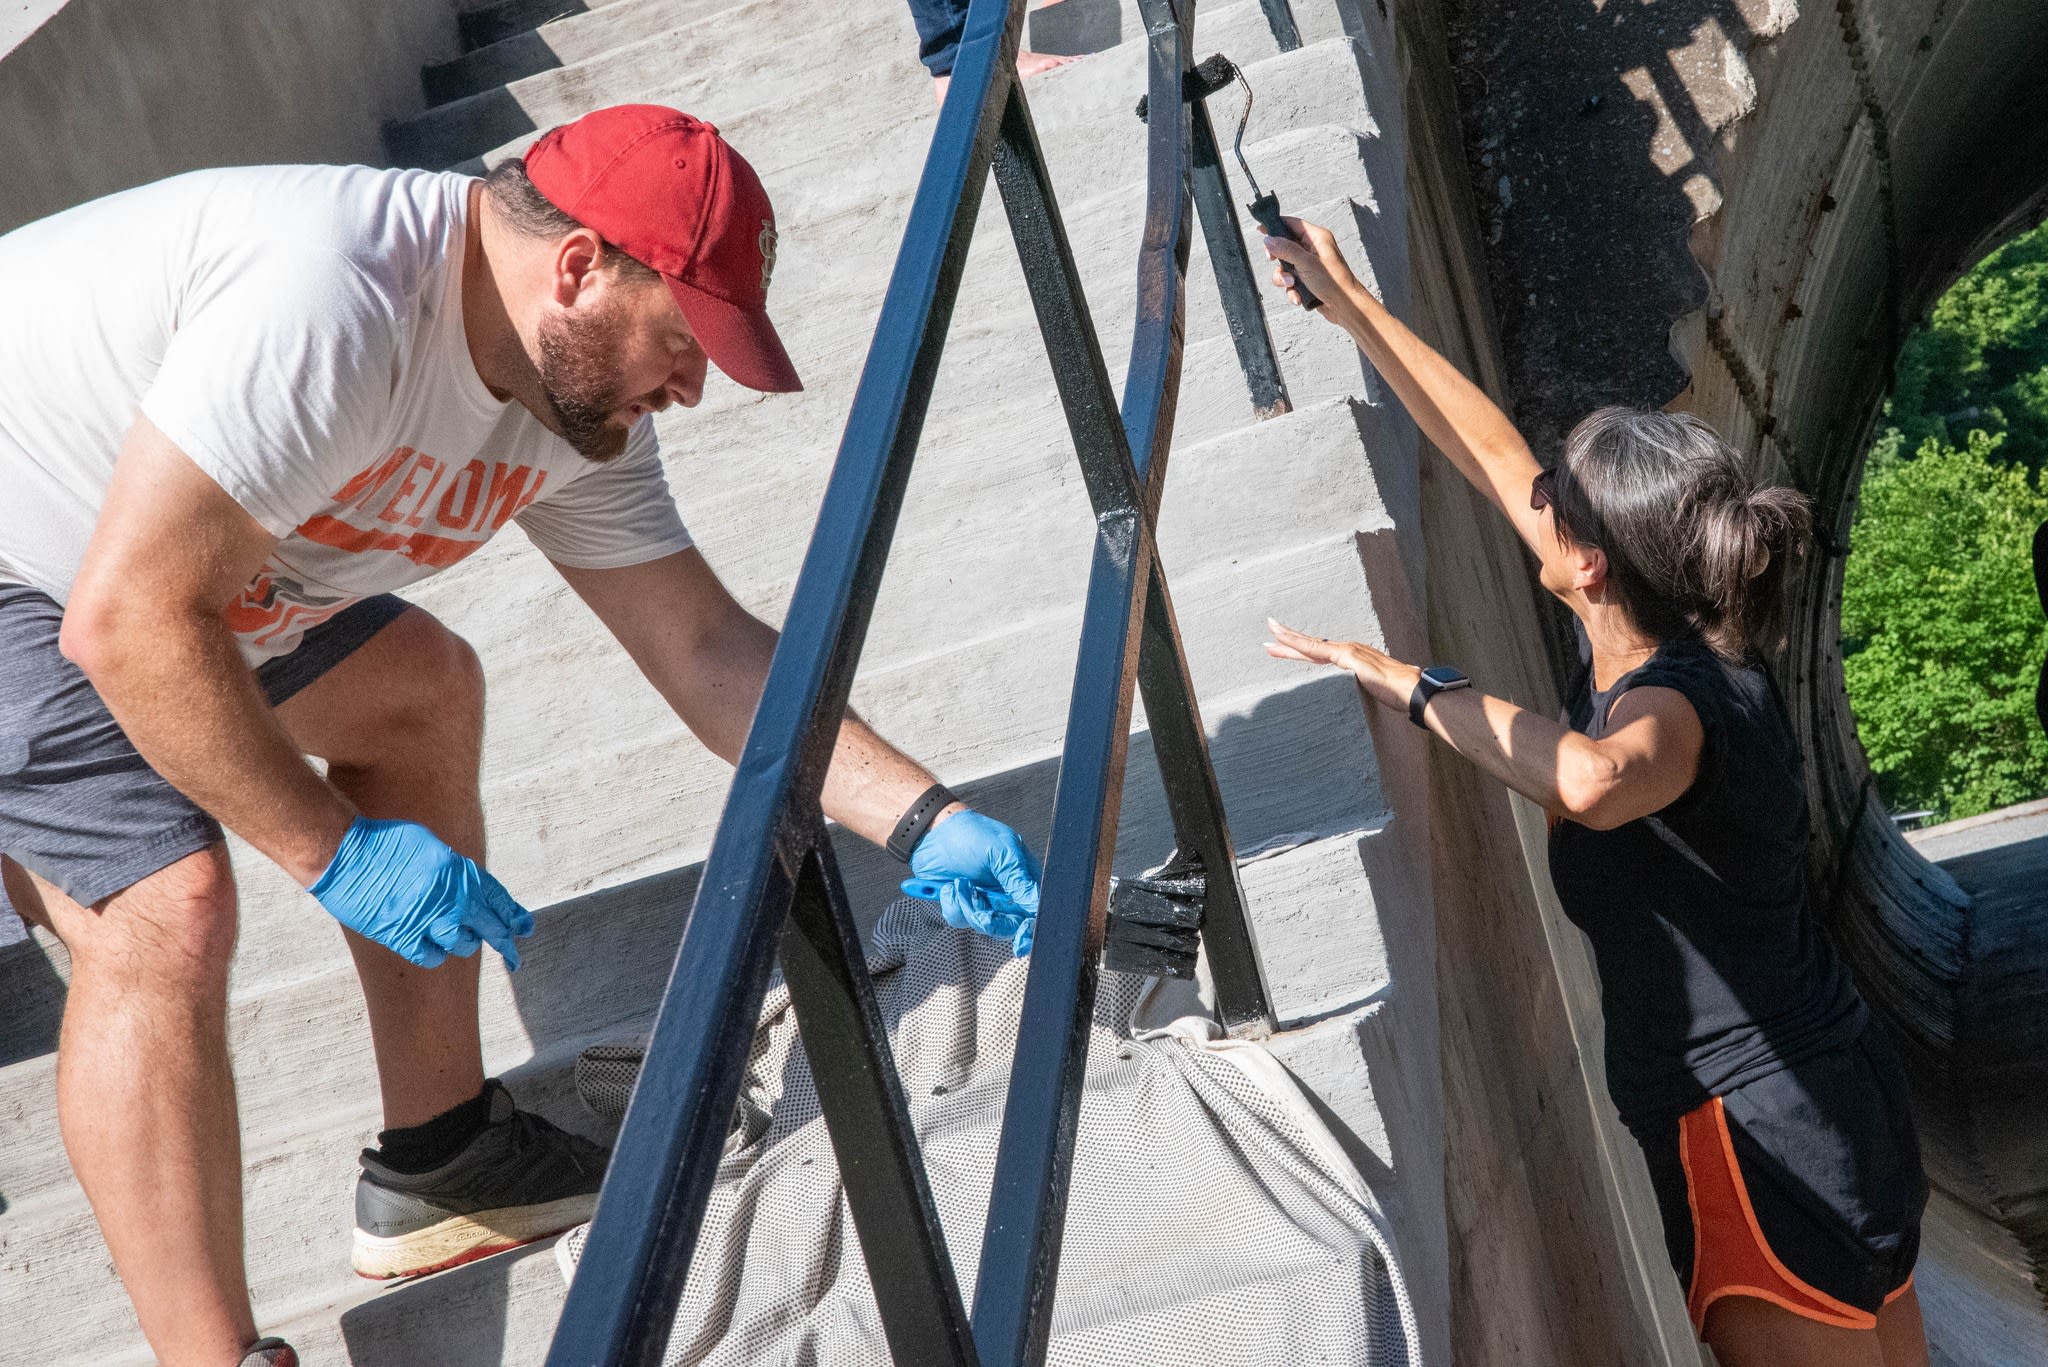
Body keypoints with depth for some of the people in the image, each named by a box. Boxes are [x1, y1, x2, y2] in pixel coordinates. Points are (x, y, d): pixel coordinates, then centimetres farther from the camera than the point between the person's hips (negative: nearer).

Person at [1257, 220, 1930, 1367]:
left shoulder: (1675, 701, -26)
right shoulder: (1677, 658, -1)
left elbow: (1592, 780, -54)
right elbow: (1493, 453, 5)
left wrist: (1419, 686, -38)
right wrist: (1351, 305, 10)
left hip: (1761, 1143, -9)